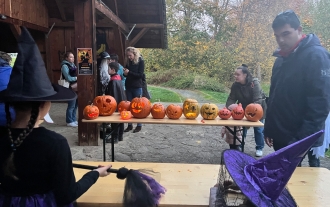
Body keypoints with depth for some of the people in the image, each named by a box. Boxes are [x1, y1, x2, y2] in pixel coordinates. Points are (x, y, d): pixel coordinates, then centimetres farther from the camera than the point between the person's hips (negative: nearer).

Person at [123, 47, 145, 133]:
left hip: (137, 87, -5)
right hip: (128, 86, 5)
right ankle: (130, 125, 16)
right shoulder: (128, 62, 9)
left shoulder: (140, 61, -5)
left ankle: (139, 125, 9)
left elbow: (140, 75, -12)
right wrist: (125, 73, -8)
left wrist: (129, 72, -16)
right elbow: (126, 74, 15)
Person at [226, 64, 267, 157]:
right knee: (241, 127, 6)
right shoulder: (235, 85, -14)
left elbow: (257, 100, -32)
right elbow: (231, 99, -12)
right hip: (243, 109, 4)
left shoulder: (254, 83, -29)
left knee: (258, 128, 2)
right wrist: (228, 108, -30)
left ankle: (259, 148, 19)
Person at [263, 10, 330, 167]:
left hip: (302, 141, -7)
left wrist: (303, 139, -21)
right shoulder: (281, 59, 11)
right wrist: (268, 129, 13)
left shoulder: (316, 56, -13)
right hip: (280, 137, 8)